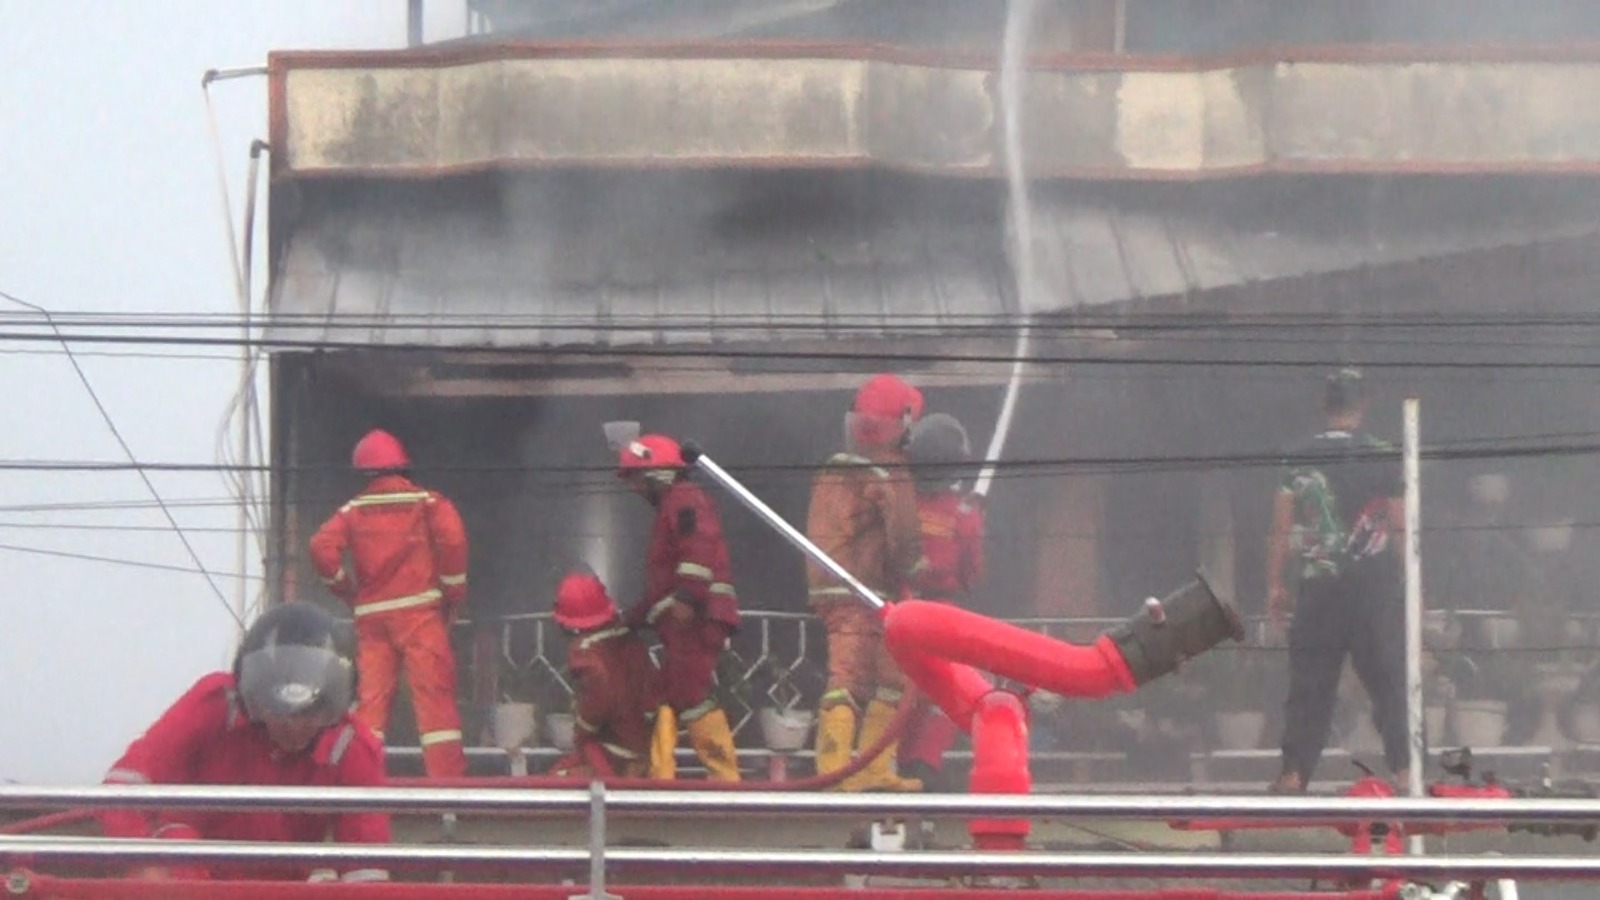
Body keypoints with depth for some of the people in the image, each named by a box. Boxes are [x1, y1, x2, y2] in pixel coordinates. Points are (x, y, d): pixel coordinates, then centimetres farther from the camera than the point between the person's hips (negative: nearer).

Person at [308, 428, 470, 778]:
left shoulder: (354, 510, 11)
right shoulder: (428, 502, 6)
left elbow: (322, 547, -4)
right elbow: (452, 539, -10)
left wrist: (347, 590, 10)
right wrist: (454, 594, 1)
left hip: (371, 614, 3)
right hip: (419, 609, -3)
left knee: (372, 694, 7)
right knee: (434, 692, -6)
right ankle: (447, 776, -13)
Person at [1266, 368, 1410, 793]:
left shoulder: (1299, 459, 2)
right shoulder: (1383, 458, -2)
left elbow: (1281, 529, 1)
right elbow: (1400, 528, -2)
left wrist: (1275, 585, 8)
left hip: (1319, 587, 1)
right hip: (1375, 586, -1)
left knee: (1309, 682, 6)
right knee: (1391, 680, 3)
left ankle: (1294, 772, 3)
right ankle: (1404, 767, -4)